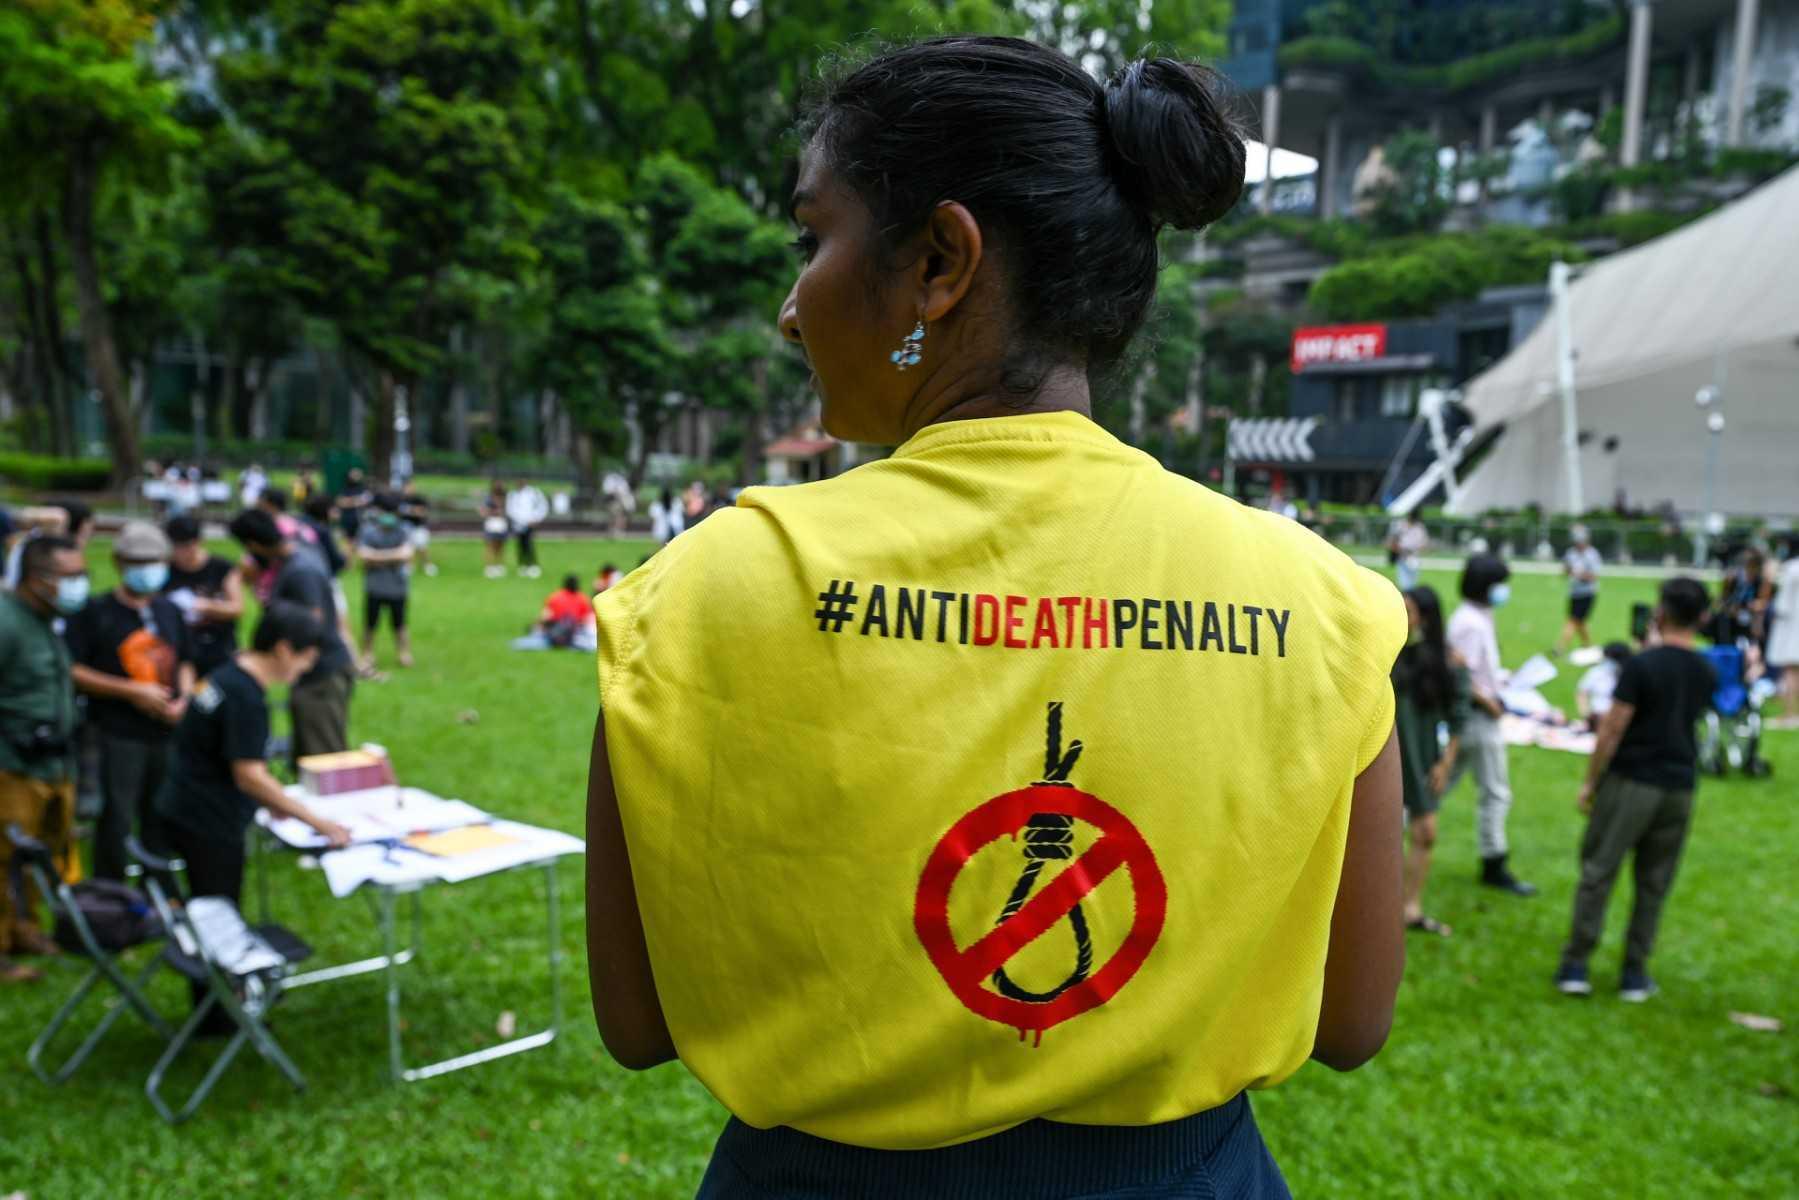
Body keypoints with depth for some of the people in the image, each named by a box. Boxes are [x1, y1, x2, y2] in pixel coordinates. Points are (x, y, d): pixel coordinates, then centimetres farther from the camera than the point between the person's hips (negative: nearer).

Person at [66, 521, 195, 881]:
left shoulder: (170, 611, 12)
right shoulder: (95, 612, -4)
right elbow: (72, 671, -10)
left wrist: (184, 697, 0)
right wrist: (131, 691, -16)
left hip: (167, 731, 5)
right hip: (118, 734, -5)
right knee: (116, 821, -6)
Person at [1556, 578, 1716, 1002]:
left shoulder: (1642, 665, -14)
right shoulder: (1707, 673, 4)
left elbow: (1611, 731, -13)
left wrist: (1590, 782, -5)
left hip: (1631, 781, -5)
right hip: (1680, 787, 5)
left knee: (1598, 872, 3)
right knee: (1654, 883, 11)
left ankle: (1575, 966, 5)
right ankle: (1635, 974, 17)